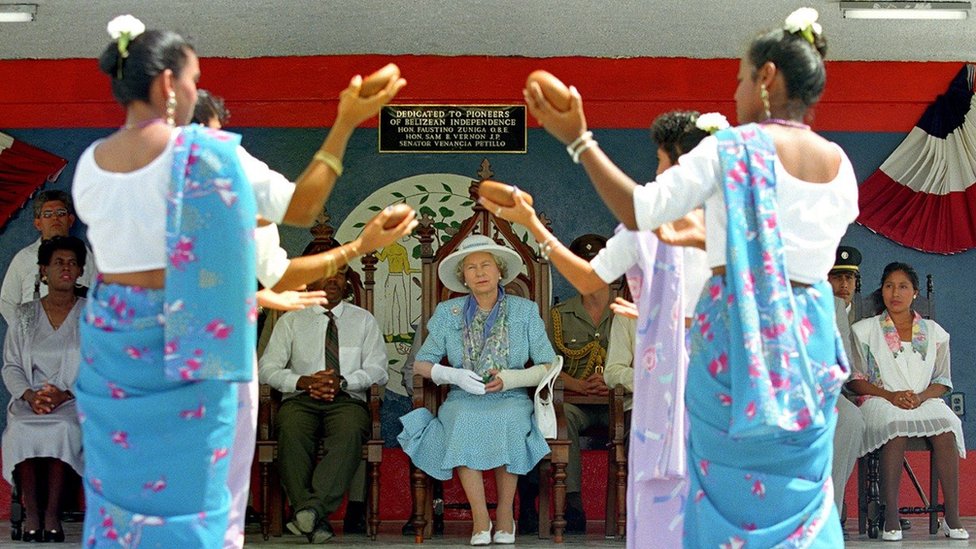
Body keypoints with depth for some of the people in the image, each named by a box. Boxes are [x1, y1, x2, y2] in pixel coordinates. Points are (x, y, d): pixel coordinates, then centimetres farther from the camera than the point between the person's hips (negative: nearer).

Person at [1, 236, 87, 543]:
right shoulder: (25, 316, 15)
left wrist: (65, 395, -14)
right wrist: (29, 395, -10)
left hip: (75, 401, -2)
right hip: (29, 401, 2)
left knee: (61, 428, -36)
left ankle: (52, 513, -29)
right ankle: (31, 512, -26)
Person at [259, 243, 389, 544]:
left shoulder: (364, 320, 18)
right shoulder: (291, 321, 17)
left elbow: (377, 370, 7)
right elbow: (267, 368, 7)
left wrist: (342, 381, -12)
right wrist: (304, 382, -11)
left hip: (347, 399, 0)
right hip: (301, 399, 0)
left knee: (350, 431, -37)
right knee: (291, 430, -35)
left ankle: (313, 507, -46)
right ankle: (315, 521, -39)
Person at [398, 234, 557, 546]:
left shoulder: (525, 312, 6)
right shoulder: (448, 313, 8)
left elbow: (548, 367, 3)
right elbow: (421, 364, 6)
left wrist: (511, 378, -14)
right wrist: (453, 375, -13)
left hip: (511, 401, 0)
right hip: (464, 401, 0)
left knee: (507, 421, -35)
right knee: (465, 422, -34)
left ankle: (505, 511, -22)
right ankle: (480, 519, -31)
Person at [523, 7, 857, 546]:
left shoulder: (732, 147, -10)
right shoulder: (840, 164, 5)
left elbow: (639, 210, -11)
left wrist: (579, 139, -4)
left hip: (736, 332, -4)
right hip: (809, 337, 4)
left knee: (731, 483, 7)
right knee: (801, 487, 11)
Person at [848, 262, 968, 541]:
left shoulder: (934, 332, 18)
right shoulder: (865, 331, 12)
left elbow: (942, 382, 13)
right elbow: (854, 380, 5)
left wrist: (921, 396, -9)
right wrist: (890, 395, -12)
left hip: (924, 401, 2)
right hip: (879, 401, -2)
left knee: (946, 426, -34)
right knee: (895, 425, -39)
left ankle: (952, 517, -33)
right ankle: (890, 517, -39)